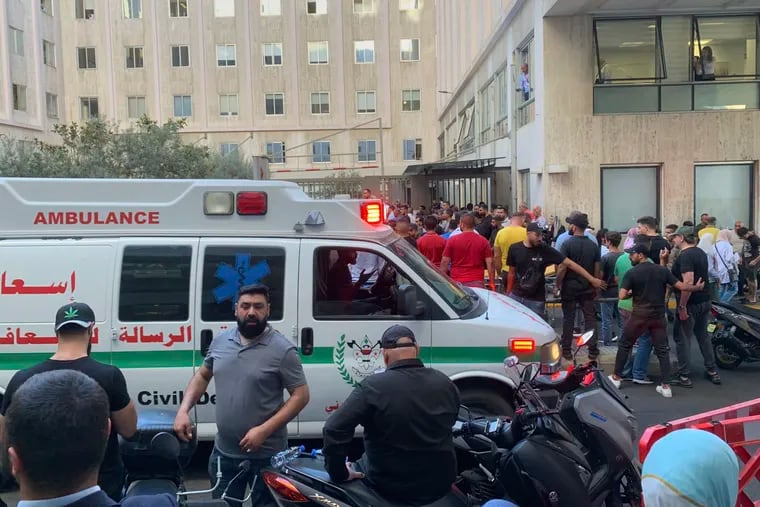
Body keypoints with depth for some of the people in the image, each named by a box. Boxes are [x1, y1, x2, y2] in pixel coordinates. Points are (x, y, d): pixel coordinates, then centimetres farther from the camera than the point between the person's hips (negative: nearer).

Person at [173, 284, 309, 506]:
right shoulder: (220, 341, 2)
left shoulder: (283, 349, -14)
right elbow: (202, 376, 15)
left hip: (266, 455, -5)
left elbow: (301, 395, -14)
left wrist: (264, 430, -21)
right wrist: (183, 410, 1)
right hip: (223, 452, 5)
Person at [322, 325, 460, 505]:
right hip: (441, 485, 4)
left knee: (358, 467, 25)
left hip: (391, 488, -4)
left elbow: (333, 429, -26)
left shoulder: (372, 387, -19)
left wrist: (339, 473, -13)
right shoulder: (445, 384, -4)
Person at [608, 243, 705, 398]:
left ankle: (616, 377, 20)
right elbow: (681, 287, 1)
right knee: (662, 350, 9)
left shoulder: (631, 273, -8)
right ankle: (665, 386, 6)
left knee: (625, 345, 13)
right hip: (658, 316, 3)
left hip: (639, 316, -3)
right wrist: (697, 287, 19)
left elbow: (622, 296, -16)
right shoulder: (662, 270, 2)